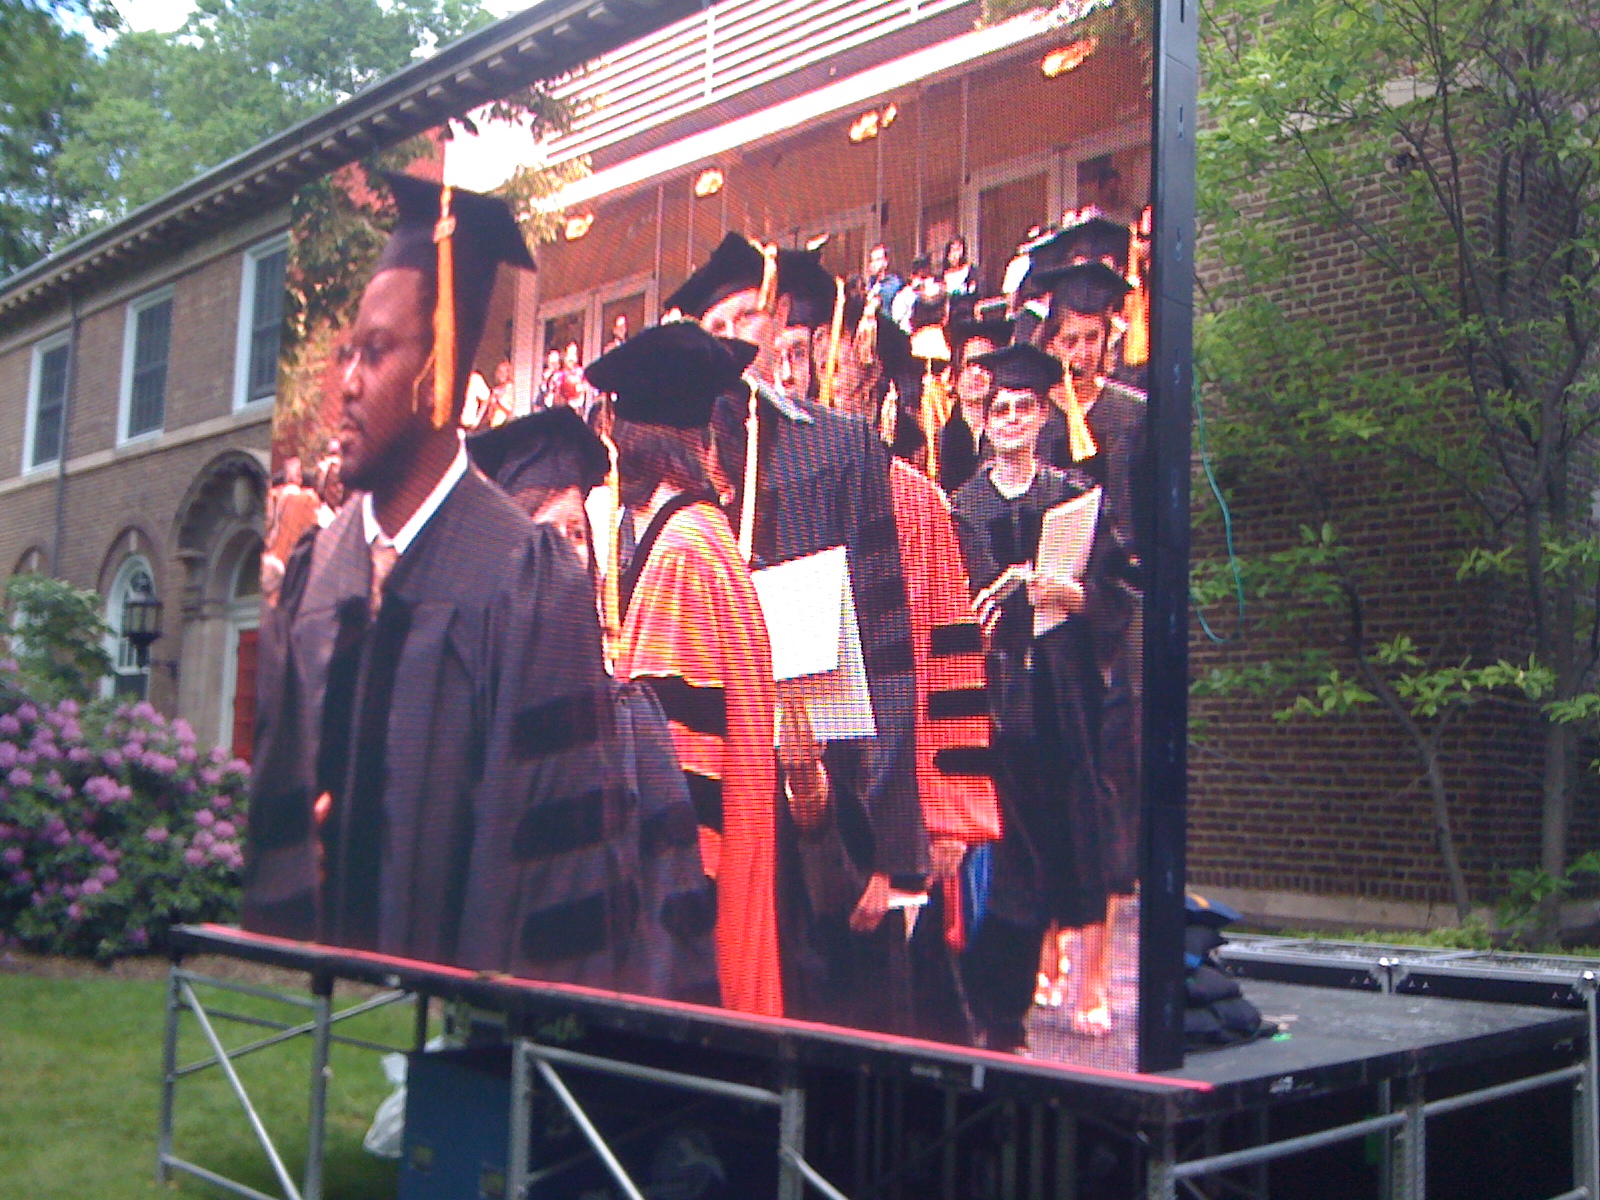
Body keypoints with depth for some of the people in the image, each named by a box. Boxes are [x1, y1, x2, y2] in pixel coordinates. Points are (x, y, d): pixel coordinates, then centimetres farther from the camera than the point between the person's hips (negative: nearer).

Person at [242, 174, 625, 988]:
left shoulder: (527, 581, -15)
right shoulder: (314, 569, 4)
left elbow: (554, 843, -15)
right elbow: (275, 789, 9)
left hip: (462, 997, -5)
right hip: (310, 973, 5)